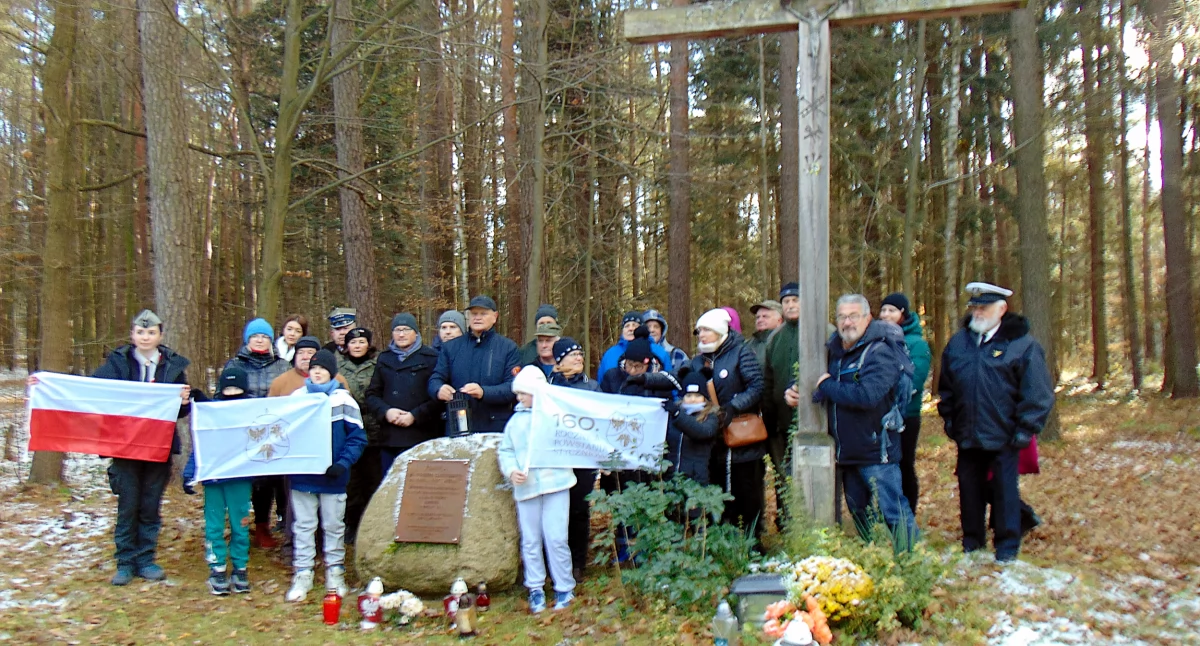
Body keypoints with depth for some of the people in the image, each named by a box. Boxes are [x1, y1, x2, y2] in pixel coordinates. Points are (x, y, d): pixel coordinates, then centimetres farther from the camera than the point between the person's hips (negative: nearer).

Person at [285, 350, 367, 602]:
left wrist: (343, 463, -16)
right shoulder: (296, 397, 4)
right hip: (301, 475, 2)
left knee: (334, 525, 9)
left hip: (332, 477, -1)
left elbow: (357, 437, -4)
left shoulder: (343, 399, -3)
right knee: (303, 525, 6)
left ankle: (335, 572, 21)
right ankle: (302, 574, 15)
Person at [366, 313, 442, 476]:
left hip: (422, 438, -4)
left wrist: (415, 416, -13)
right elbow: (372, 394, 14)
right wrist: (385, 411, -5)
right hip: (390, 438, 4)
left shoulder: (431, 357, 0)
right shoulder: (385, 359, 16)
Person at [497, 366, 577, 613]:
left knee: (556, 538, -3)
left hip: (555, 483, -3)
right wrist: (511, 470, -5)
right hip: (525, 487, 3)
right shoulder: (516, 420, 13)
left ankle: (564, 588, 11)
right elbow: (505, 451, 12)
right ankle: (535, 588, 20)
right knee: (530, 540, 8)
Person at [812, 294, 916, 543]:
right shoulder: (835, 350, 10)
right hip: (847, 450, 8)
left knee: (894, 512, -4)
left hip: (876, 450, -8)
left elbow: (867, 395, -28)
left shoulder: (880, 352, -14)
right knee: (858, 512, 18)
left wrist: (827, 386, -16)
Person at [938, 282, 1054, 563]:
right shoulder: (959, 341, 8)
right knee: (969, 487, 13)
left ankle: (1007, 544, 16)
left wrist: (1025, 429, -10)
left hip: (1003, 435, -5)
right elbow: (946, 385, 18)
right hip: (967, 434, 5)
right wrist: (948, 417, 13)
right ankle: (972, 538, 28)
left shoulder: (1022, 344, -7)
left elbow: (1038, 393, -8)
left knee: (1004, 489, 4)